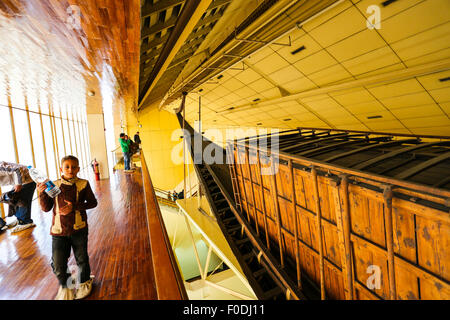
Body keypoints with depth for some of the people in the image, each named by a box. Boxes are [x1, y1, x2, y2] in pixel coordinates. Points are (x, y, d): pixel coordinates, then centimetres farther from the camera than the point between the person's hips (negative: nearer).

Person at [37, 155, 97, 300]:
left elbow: (93, 202, -3)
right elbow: (46, 208, 2)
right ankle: (64, 285, 34)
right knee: (58, 265, 2)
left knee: (82, 259, 15)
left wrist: (75, 206, -16)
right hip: (58, 230, 1)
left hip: (79, 229, -1)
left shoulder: (83, 184, -4)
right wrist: (42, 193, -13)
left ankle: (84, 282, 43)